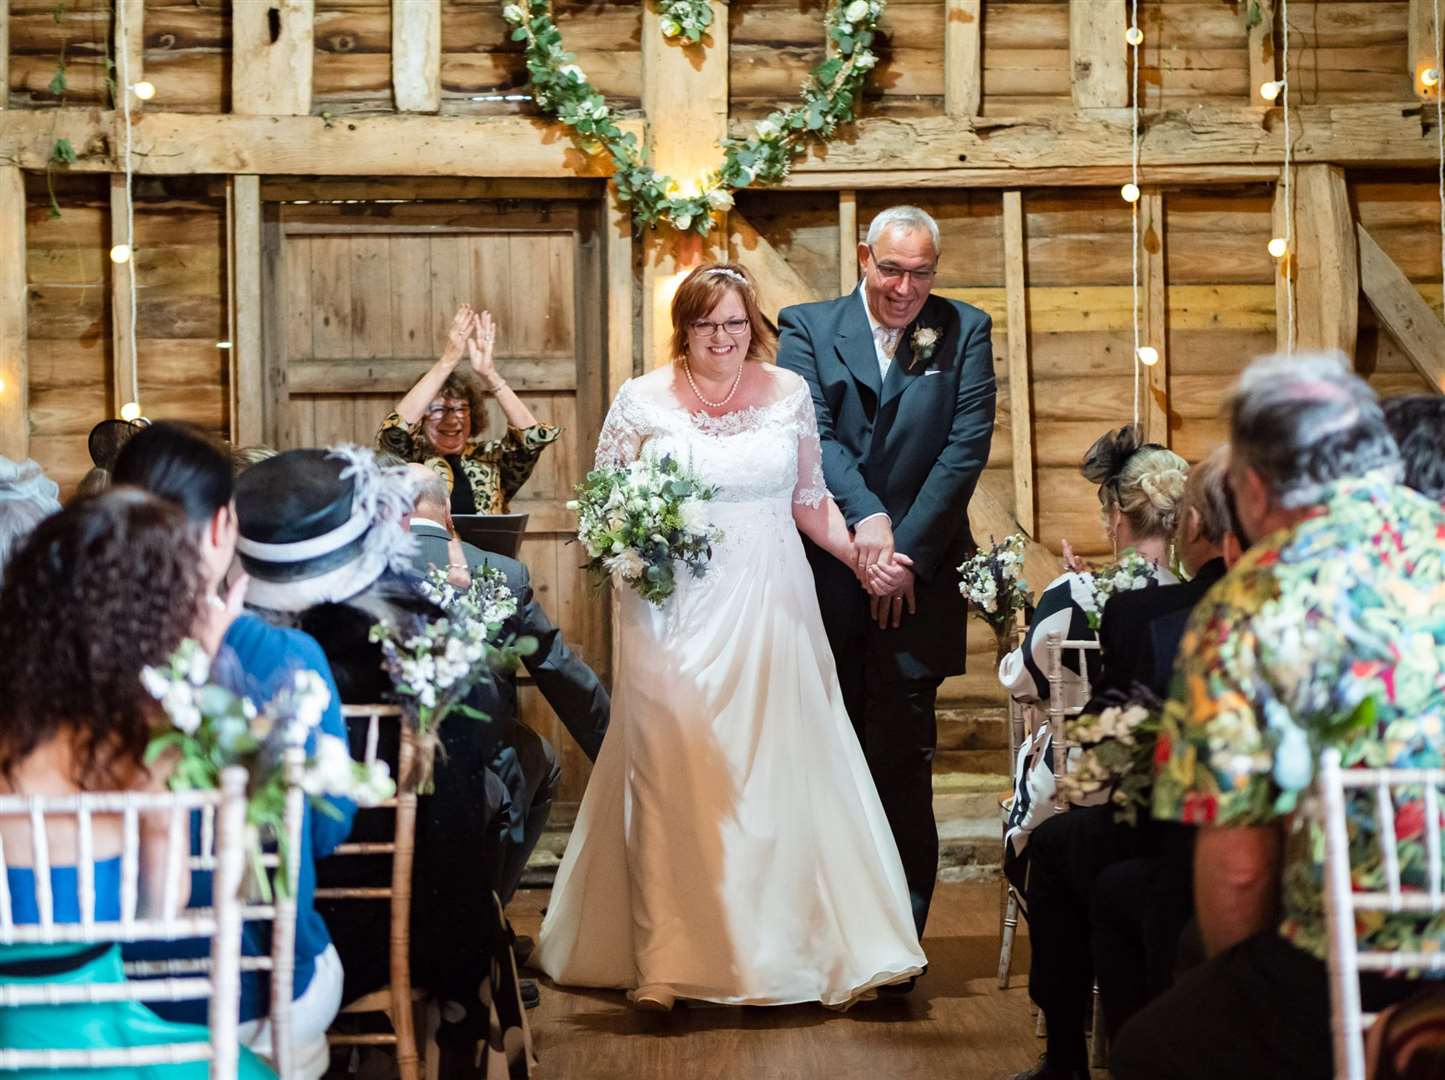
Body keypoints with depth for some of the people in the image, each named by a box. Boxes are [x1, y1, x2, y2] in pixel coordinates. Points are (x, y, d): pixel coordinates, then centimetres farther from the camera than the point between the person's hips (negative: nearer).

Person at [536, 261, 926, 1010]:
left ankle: (789, 951, 5)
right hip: (674, 613, -1)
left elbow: (810, 501, 11)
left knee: (781, 772, -1)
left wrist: (862, 556, -3)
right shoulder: (642, 401, 2)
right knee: (672, 780, -2)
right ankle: (664, 965, 0)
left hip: (768, 611, 2)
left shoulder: (789, 394, 7)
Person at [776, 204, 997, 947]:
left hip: (920, 576, -1)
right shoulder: (808, 328, 7)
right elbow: (810, 433, -6)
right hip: (826, 571, 1)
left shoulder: (964, 332, 6)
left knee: (902, 759, -4)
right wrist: (864, 516, -21)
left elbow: (967, 445, -2)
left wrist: (908, 551, -9)